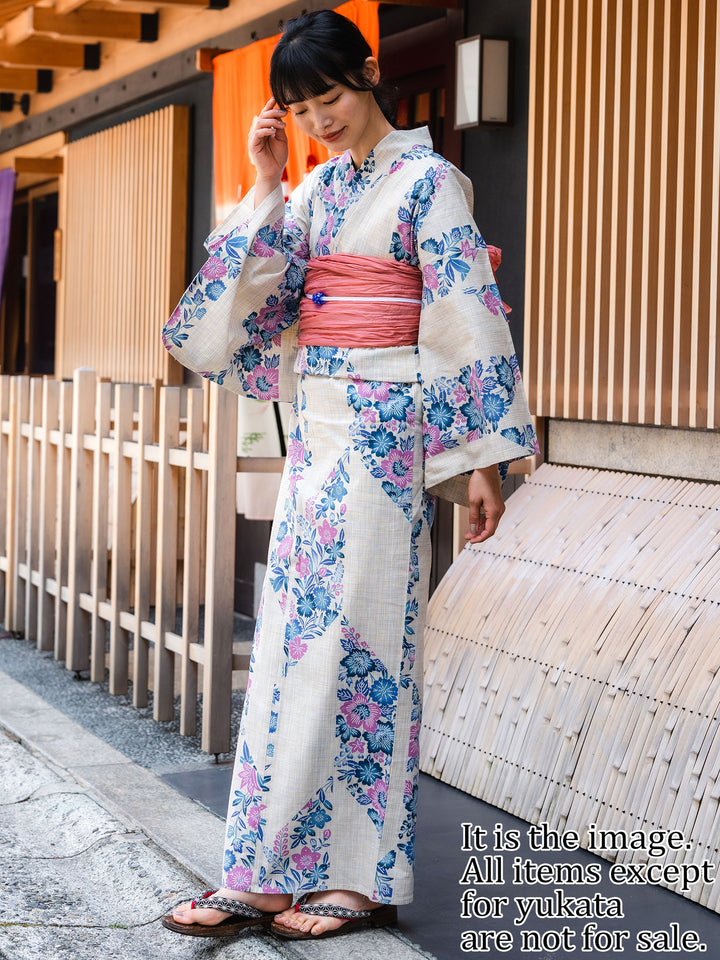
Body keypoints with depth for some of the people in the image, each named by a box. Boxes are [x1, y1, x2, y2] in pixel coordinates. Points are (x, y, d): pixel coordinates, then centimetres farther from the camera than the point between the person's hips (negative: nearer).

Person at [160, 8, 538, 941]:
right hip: (318, 429, 7)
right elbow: (263, 293, 12)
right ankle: (266, 876, 9)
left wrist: (483, 456, -13)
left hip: (385, 433, -7)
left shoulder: (426, 180, -6)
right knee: (291, 637, 5)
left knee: (354, 636, -6)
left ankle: (361, 873, 3)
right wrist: (264, 187, 5)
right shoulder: (317, 188, 14)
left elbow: (470, 319, -10)